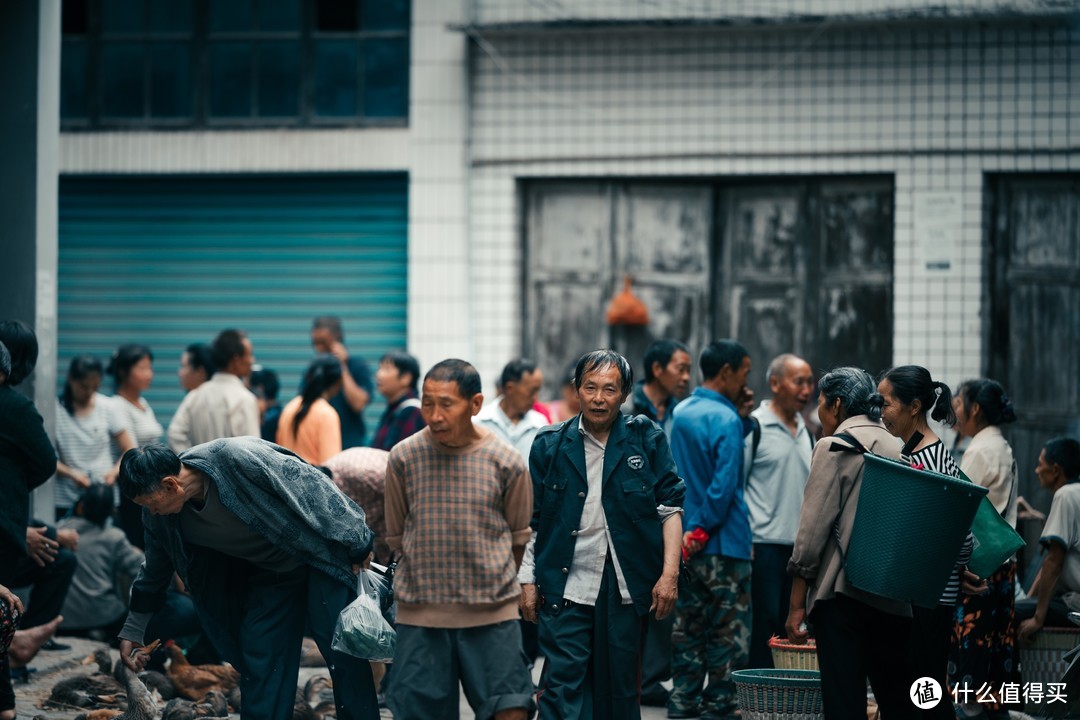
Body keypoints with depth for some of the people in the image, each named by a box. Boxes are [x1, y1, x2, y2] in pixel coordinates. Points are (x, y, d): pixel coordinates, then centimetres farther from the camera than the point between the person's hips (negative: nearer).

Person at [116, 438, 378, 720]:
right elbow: (154, 570, 11)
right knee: (258, 663, 0)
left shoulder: (235, 456, -31)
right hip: (267, 575, 6)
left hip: (318, 556, -6)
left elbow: (308, 483, -23)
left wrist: (358, 546, -18)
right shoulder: (161, 517, -10)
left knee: (344, 654, -8)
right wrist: (133, 630, 18)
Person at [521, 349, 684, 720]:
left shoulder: (647, 439, 3)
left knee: (620, 690, 8)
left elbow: (670, 507, 3)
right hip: (565, 588, -1)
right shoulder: (550, 444, 4)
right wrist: (528, 580, 4)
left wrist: (670, 573, -4)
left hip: (626, 588, 1)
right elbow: (531, 519, 9)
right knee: (562, 685, -9)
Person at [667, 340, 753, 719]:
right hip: (724, 544, -8)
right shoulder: (726, 420, -16)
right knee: (728, 632, 0)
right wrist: (703, 530, -13)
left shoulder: (681, 413, 9)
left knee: (687, 628, 14)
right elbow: (724, 485, -21)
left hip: (686, 543, 8)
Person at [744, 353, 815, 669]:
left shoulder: (806, 433, 17)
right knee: (764, 623, -8)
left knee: (788, 629, 7)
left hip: (799, 546, 7)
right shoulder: (754, 427, -6)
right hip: (764, 544, -7)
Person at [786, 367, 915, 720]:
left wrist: (797, 604, -5)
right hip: (895, 598, 6)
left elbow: (814, 528, -7)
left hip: (843, 593, -6)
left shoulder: (835, 447, -4)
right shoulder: (896, 448, 14)